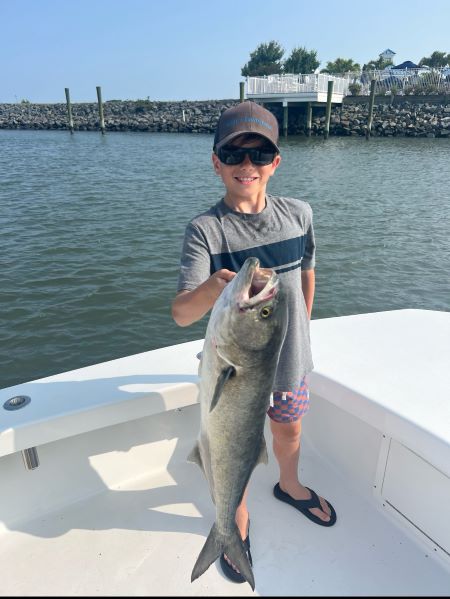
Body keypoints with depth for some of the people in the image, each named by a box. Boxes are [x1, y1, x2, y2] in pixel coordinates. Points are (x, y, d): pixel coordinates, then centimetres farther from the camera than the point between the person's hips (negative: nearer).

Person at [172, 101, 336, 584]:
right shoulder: (205, 230, -20)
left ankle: (289, 486, 59)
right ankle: (238, 517, 47)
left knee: (288, 429, 26)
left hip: (290, 356, 4)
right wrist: (215, 286, -50)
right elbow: (181, 314, -29)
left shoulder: (298, 213, -8)